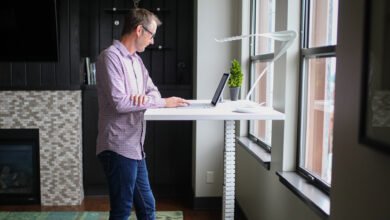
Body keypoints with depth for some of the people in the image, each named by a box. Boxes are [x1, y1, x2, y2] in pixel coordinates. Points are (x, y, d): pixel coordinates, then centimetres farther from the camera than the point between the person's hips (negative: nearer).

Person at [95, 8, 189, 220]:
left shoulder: (136, 59, 15)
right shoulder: (110, 57, -13)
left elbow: (153, 91, 16)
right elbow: (120, 103, -22)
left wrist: (145, 97, -10)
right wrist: (163, 102, -16)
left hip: (134, 147, 9)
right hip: (118, 148, -9)